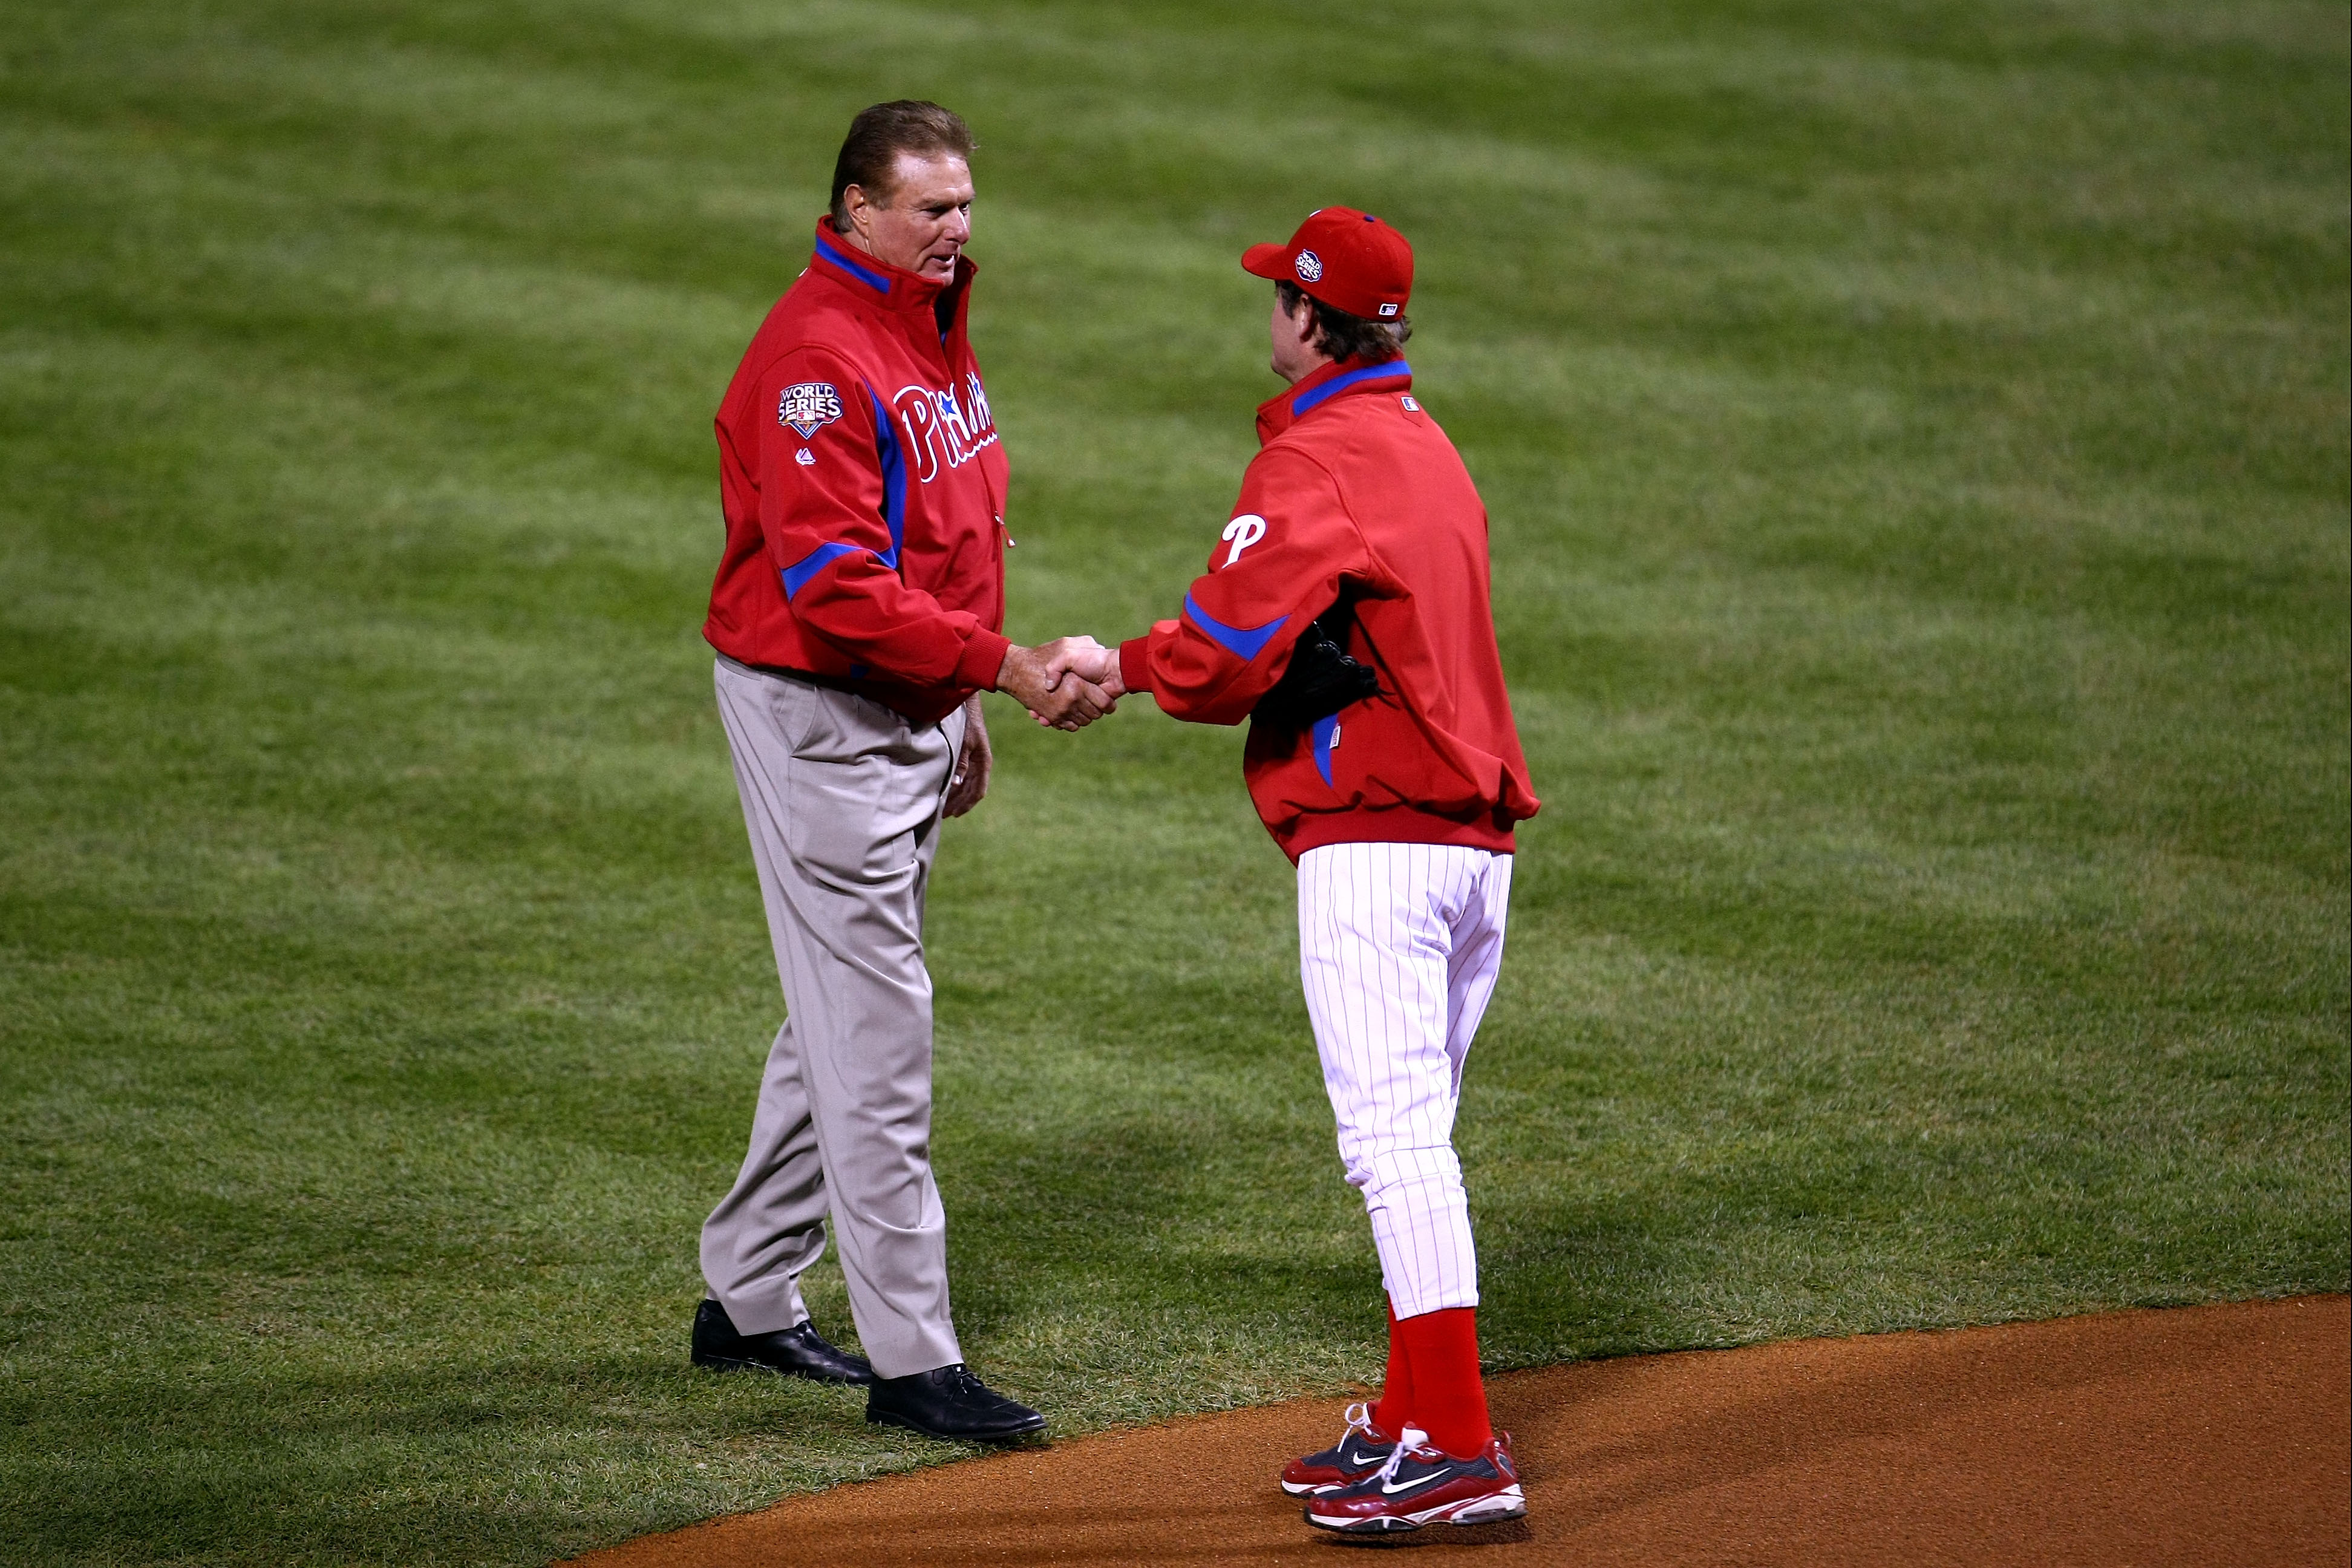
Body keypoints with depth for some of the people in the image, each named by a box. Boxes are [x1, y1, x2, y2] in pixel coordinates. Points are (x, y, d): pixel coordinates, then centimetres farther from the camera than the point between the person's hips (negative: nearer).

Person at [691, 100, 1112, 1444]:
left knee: (848, 1016, 17)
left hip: (910, 715, 10)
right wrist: (1007, 666, -31)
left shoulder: (936, 327, 10)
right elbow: (834, 583, -29)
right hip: (817, 716, -10)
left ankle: (750, 1298, 28)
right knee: (875, 1039, -8)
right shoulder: (818, 355, -22)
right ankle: (912, 1358, -6)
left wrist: (961, 706, 19)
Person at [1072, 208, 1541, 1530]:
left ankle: (1463, 1449, -17)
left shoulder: (1314, 461, -10)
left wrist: (1122, 663, 3)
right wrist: (1145, 667, 19)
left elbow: (1222, 659, -16)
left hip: (1374, 848, -10)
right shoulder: (1430, 447, 20)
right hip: (1479, 839, 10)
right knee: (1416, 1144, 16)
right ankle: (1417, 1421, 21)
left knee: (1397, 1141, -12)